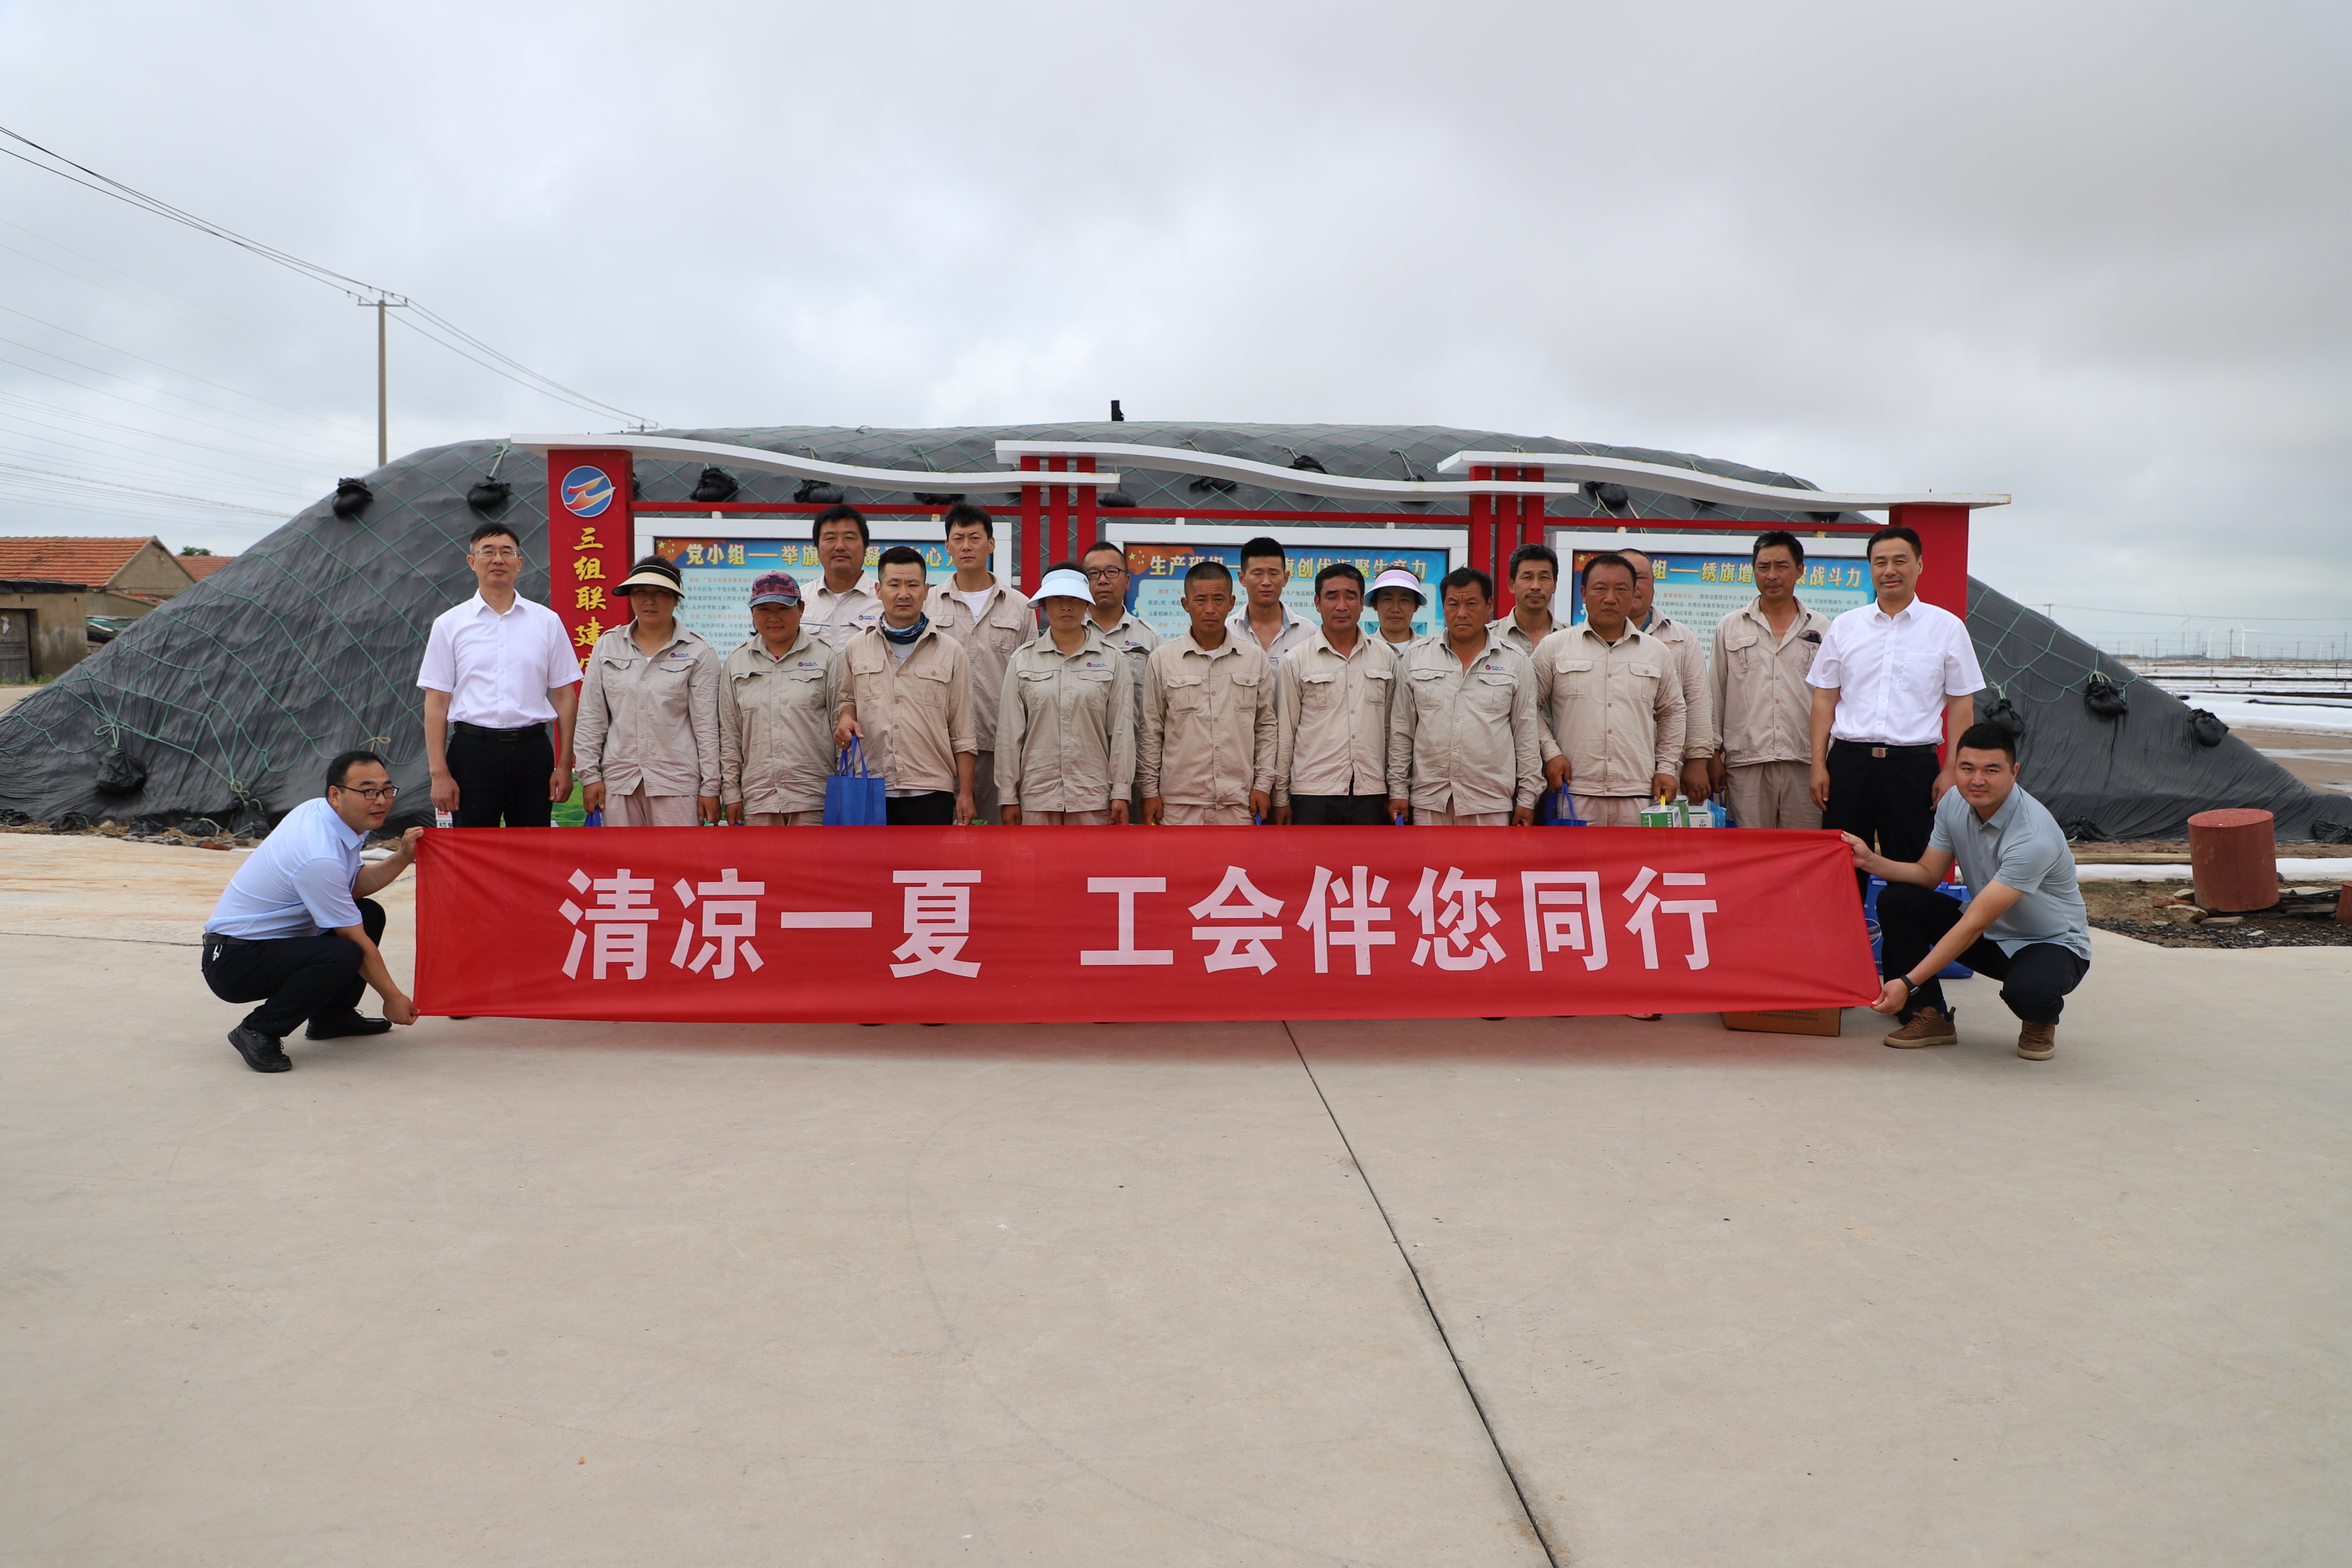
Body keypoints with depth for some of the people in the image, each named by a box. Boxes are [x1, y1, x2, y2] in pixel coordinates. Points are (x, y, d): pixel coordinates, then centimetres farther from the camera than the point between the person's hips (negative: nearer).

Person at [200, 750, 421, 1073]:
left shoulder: (320, 812, -1)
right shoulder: (320, 857, -28)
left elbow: (354, 886, 11)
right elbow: (356, 942, -17)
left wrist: (402, 858, -4)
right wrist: (392, 998, -6)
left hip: (268, 937, 10)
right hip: (233, 960, -10)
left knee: (370, 914, 8)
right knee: (342, 956, -32)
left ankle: (332, 1016, 17)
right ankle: (258, 1031, -12)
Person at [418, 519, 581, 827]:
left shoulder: (547, 622, 7)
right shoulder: (449, 625, 6)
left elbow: (565, 696, 7)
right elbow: (437, 703, 3)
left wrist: (564, 765, 1)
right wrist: (439, 773, -5)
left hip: (532, 750, 1)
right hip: (473, 749, -1)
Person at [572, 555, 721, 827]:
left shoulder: (698, 652, 2)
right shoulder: (607, 645, 9)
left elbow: (706, 725, 0)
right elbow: (591, 717, 10)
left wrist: (710, 787, -3)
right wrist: (590, 775, 5)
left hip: (676, 783, -3)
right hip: (619, 780, 3)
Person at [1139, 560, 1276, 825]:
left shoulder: (1255, 657, 8)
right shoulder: (1162, 659, 3)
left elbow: (1266, 726, 12)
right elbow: (1150, 731, 6)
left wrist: (1263, 784, 5)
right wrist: (1149, 790, 2)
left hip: (1239, 802, 1)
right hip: (1179, 802, -1)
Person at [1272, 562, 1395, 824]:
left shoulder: (1385, 657, 10)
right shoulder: (1296, 662, 1)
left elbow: (1391, 729, 14)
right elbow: (1284, 733, 3)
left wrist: (1393, 789, 12)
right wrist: (1280, 796, 2)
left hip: (1370, 793, 3)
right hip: (1313, 792, -2)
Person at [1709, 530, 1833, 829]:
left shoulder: (1821, 629, 10)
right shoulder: (1730, 628, 10)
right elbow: (1714, 696, 11)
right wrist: (1713, 754, 6)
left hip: (1805, 763, 0)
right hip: (1746, 763, 0)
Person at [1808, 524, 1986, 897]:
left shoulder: (1947, 627, 4)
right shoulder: (1844, 626, 9)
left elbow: (1961, 705, 3)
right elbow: (1824, 698, 10)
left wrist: (1951, 771, -4)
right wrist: (1818, 764, 2)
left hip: (1913, 764, -2)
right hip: (1848, 761, 2)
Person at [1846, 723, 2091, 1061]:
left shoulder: (2034, 836, -31)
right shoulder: (1953, 803, -9)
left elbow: (1974, 924, -34)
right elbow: (1929, 874, 1)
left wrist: (1908, 983, -36)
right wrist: (1871, 861, -18)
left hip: (2052, 944, -6)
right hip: (1989, 935, 6)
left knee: (2026, 991, -40)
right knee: (1896, 900, -14)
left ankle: (2041, 1021, 1)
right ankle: (1930, 1015, -2)